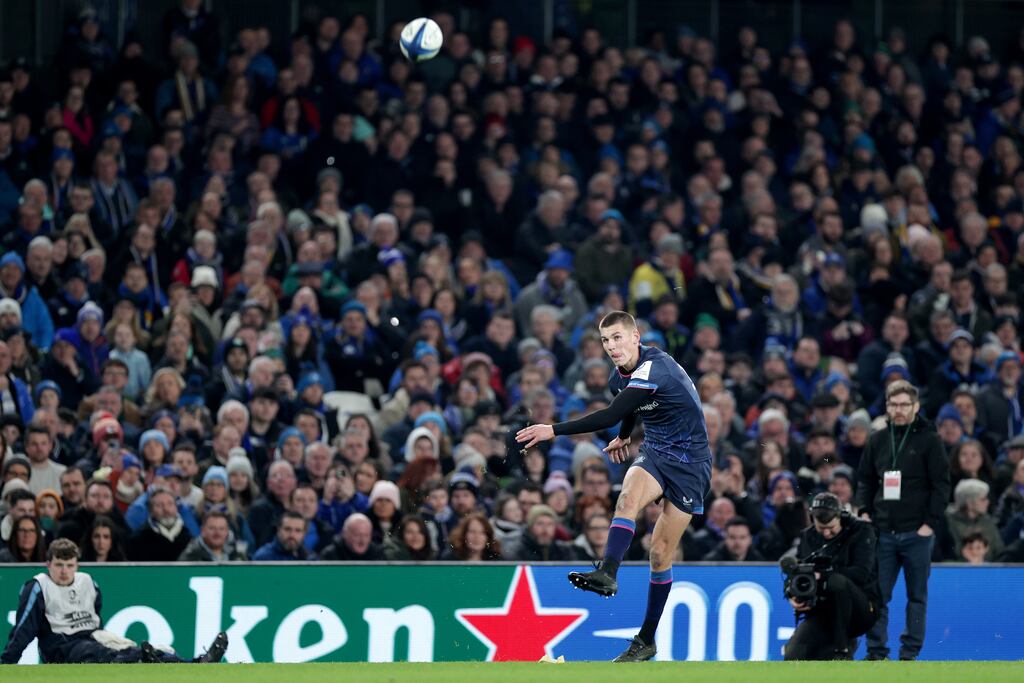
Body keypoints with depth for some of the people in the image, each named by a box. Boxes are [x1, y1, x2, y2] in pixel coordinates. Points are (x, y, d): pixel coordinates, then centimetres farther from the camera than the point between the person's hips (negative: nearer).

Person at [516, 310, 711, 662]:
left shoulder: (655, 368, -26)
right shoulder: (619, 377, 2)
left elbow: (612, 415, -35)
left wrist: (555, 431, -36)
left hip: (689, 461, -6)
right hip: (653, 451, 6)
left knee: (661, 553, -3)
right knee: (628, 497, -29)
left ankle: (646, 640, 7)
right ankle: (607, 572, -49)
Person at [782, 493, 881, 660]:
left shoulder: (861, 531, -5)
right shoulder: (807, 537, 8)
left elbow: (861, 573, -18)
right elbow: (793, 575, 9)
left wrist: (821, 575, -23)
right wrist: (792, 595, -15)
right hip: (822, 612, 5)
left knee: (837, 582, -37)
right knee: (794, 656, -17)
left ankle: (842, 649, -21)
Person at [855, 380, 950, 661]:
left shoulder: (929, 440, -1)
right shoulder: (877, 440, 11)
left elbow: (941, 485, -3)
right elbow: (865, 480, 18)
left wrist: (930, 523, -10)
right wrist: (864, 511, 3)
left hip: (917, 532, -3)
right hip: (883, 532, 3)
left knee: (917, 596, 3)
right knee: (877, 595, -1)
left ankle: (910, 652, 7)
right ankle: (876, 651, 2)